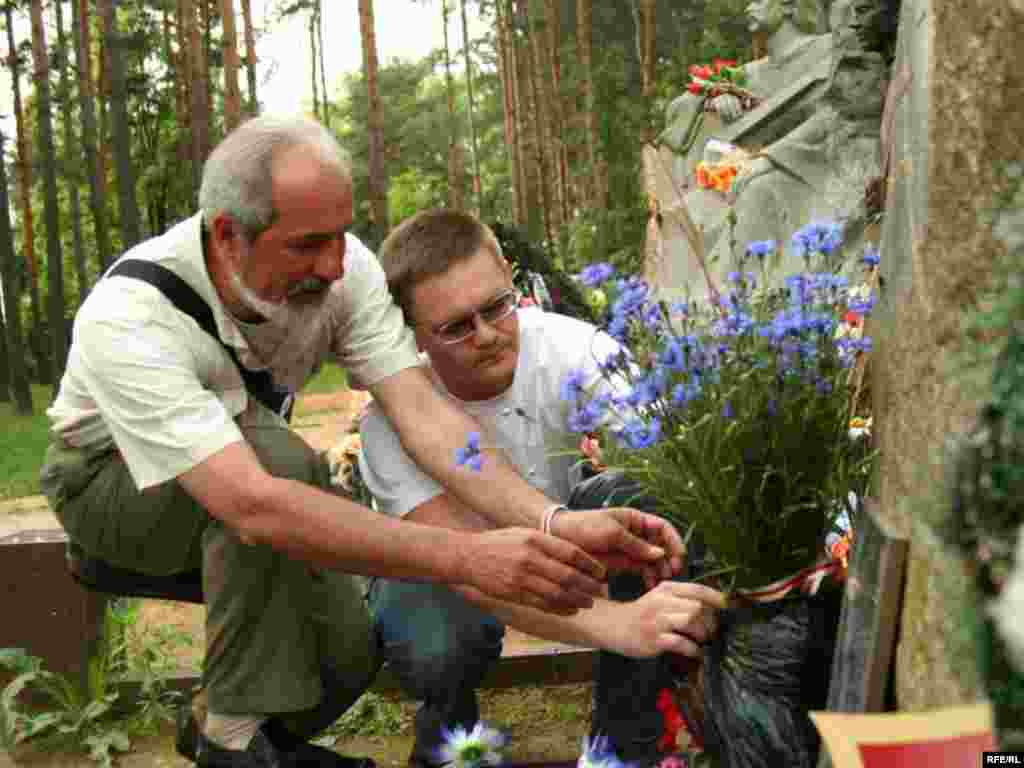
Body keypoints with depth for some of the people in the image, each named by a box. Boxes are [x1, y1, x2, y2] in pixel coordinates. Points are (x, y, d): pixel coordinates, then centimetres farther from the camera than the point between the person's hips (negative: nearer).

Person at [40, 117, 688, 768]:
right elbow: (252, 504, -48)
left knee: (348, 652, -14)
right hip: (111, 483, -4)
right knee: (283, 460, -35)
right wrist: (465, 558, -55)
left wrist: (553, 522, -46)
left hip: (241, 476, 5)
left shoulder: (342, 267, -23)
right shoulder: (127, 317, -38)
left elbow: (422, 413, -31)